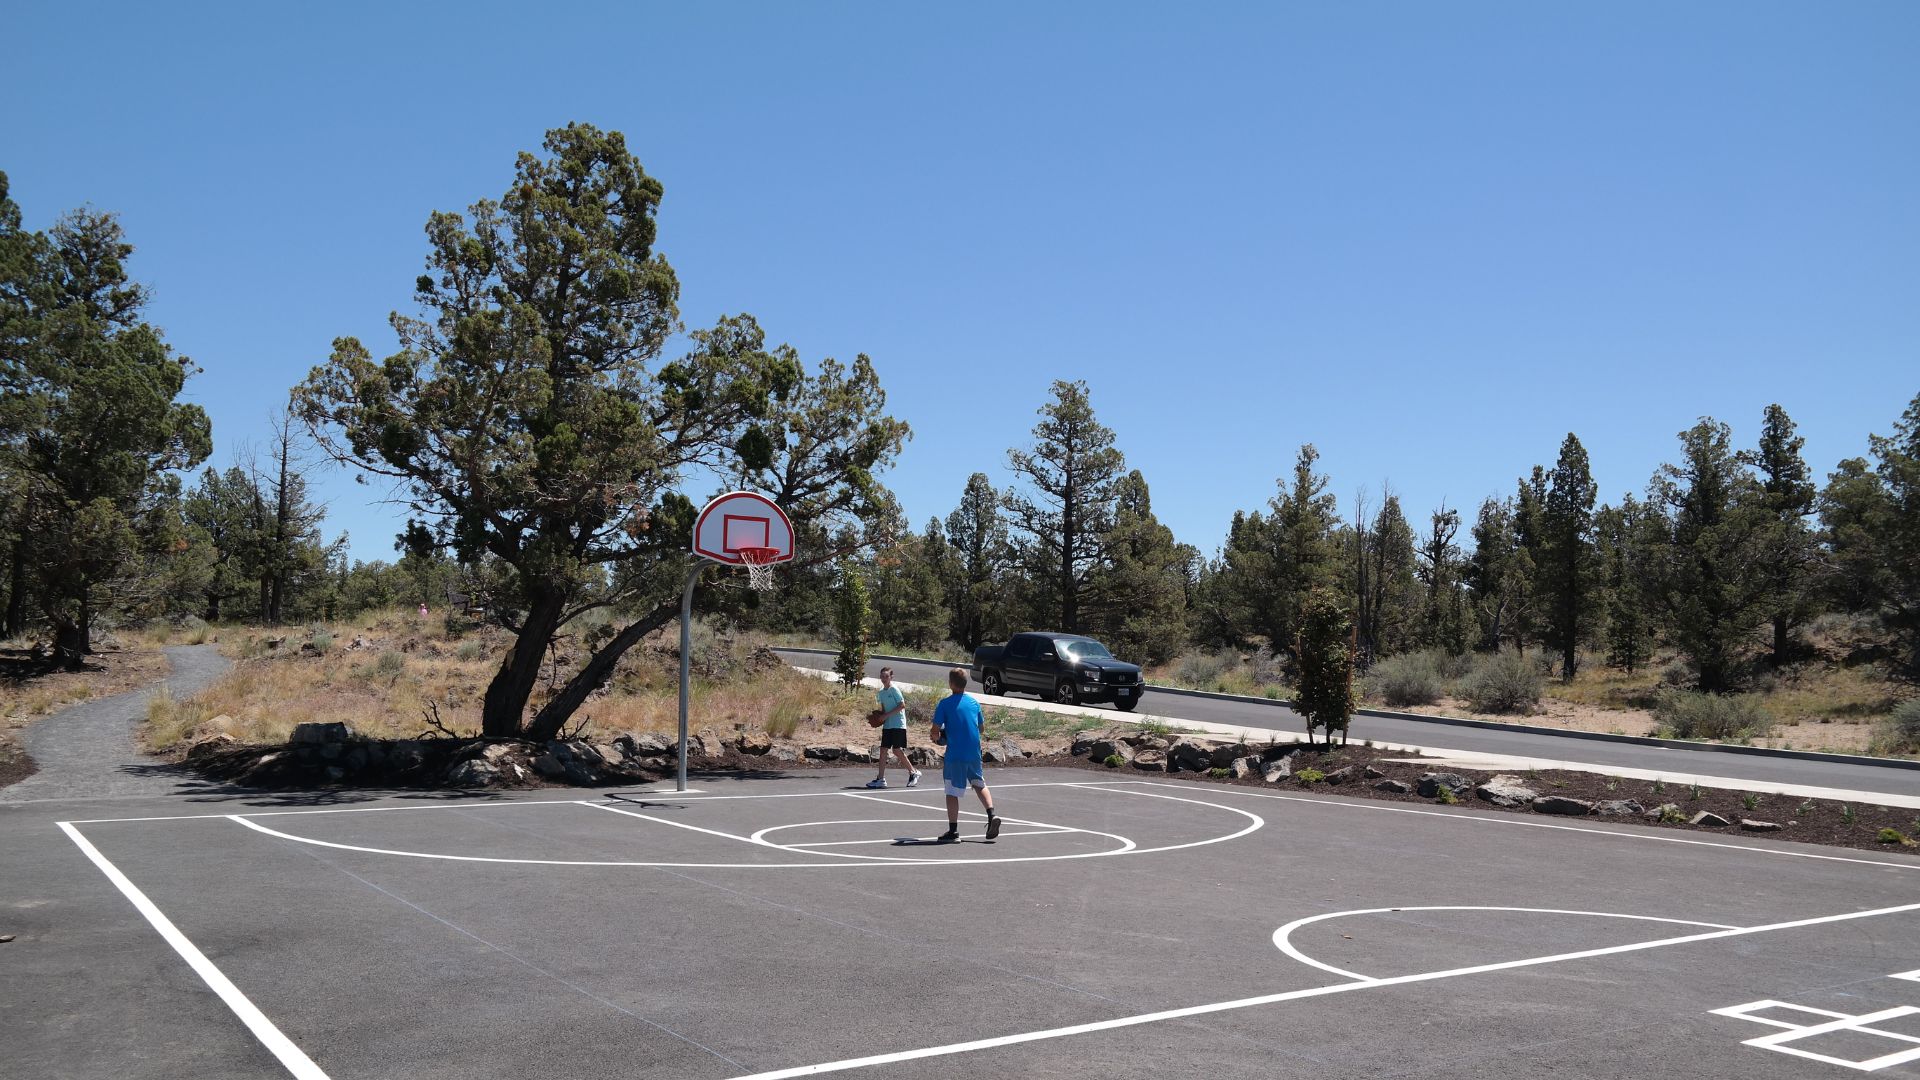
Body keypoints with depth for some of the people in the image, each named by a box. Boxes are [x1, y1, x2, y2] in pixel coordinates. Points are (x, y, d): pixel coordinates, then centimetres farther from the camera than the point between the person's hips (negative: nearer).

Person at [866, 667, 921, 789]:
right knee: (883, 749, 0)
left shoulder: (894, 689, -9)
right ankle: (881, 779, 2)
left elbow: (902, 705, -15)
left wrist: (886, 715, -16)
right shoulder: (881, 692, 13)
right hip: (887, 725, 7)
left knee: (897, 750, -8)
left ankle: (913, 772, 9)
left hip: (898, 724, -7)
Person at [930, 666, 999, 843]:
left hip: (955, 754, -5)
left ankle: (953, 830, 4)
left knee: (952, 792, 3)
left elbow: (935, 732, -9)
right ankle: (992, 814, 5)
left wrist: (938, 737, 12)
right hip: (974, 752, 5)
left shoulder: (945, 703, -7)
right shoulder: (974, 702, 8)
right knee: (979, 784, 22)